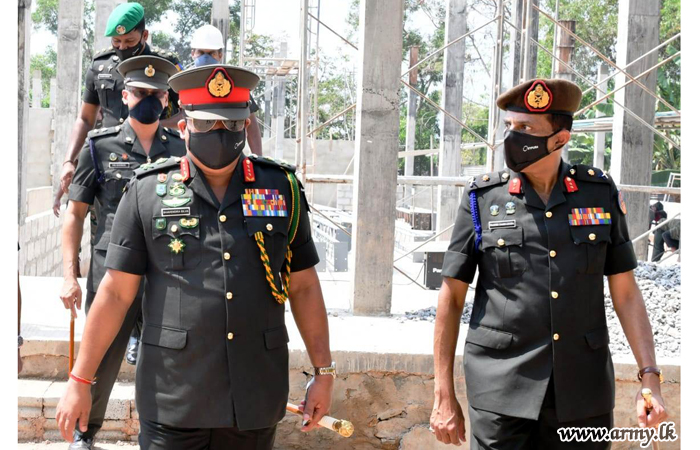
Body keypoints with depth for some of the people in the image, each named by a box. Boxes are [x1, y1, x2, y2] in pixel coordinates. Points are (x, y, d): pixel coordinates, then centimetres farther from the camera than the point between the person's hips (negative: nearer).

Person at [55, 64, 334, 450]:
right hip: (172, 402, -2)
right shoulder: (147, 193, 0)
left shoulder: (281, 188, 5)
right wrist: (79, 381, -2)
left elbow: (303, 287, 9)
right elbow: (115, 292, 0)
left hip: (255, 400, 2)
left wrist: (323, 373, 6)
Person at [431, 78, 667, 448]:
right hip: (502, 395, -2)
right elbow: (451, 298, 2)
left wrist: (650, 379, -2)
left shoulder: (600, 194, 4)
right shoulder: (482, 198, -1)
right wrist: (444, 396, 0)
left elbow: (626, 293, 7)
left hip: (582, 395, 2)